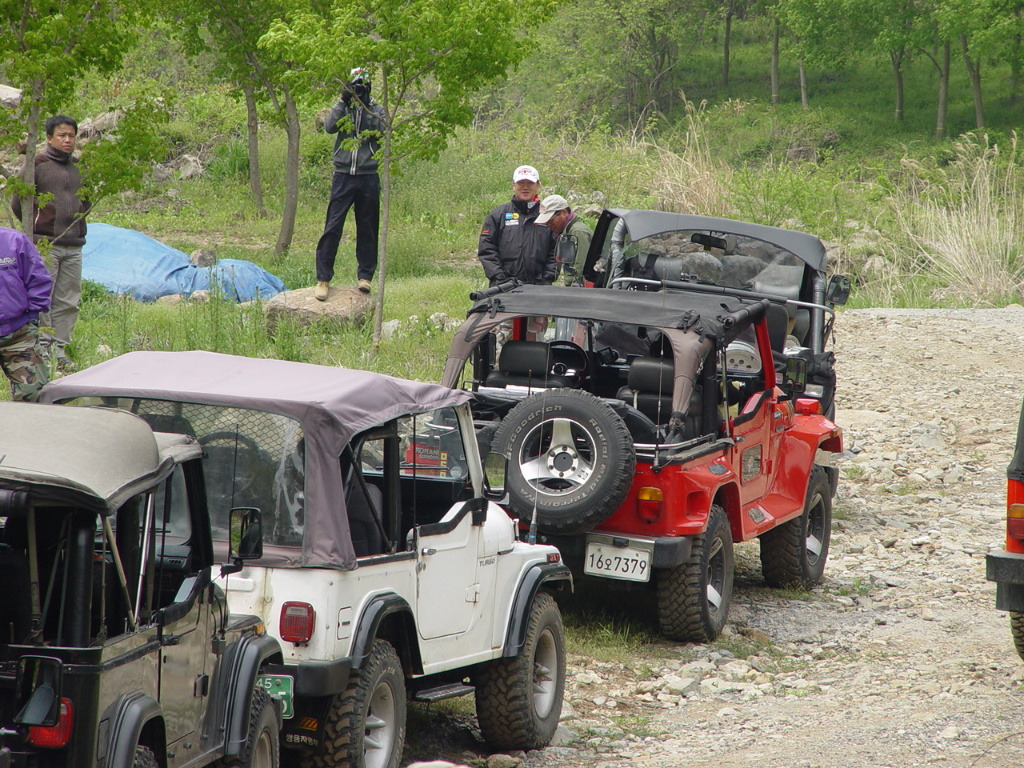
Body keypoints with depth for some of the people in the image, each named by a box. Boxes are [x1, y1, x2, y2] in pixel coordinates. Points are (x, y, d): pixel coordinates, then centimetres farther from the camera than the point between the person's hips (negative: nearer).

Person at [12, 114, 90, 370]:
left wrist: (77, 222, 13)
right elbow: (18, 203, 0)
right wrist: (36, 227, 2)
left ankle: (59, 349, 8)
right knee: (42, 299, -7)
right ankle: (42, 347, -5)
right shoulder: (37, 164, -2)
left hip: (74, 245, 5)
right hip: (45, 244, -5)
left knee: (69, 301, 4)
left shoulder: (79, 167, 15)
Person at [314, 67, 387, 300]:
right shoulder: (343, 108, 9)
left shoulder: (377, 110, 9)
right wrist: (343, 102, -15)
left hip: (368, 177, 1)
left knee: (367, 229, 5)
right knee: (332, 228, -6)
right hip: (343, 175, -1)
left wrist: (366, 108, -15)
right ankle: (323, 278, -5)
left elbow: (382, 131, -8)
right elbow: (329, 127, -9)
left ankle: (365, 276, 15)